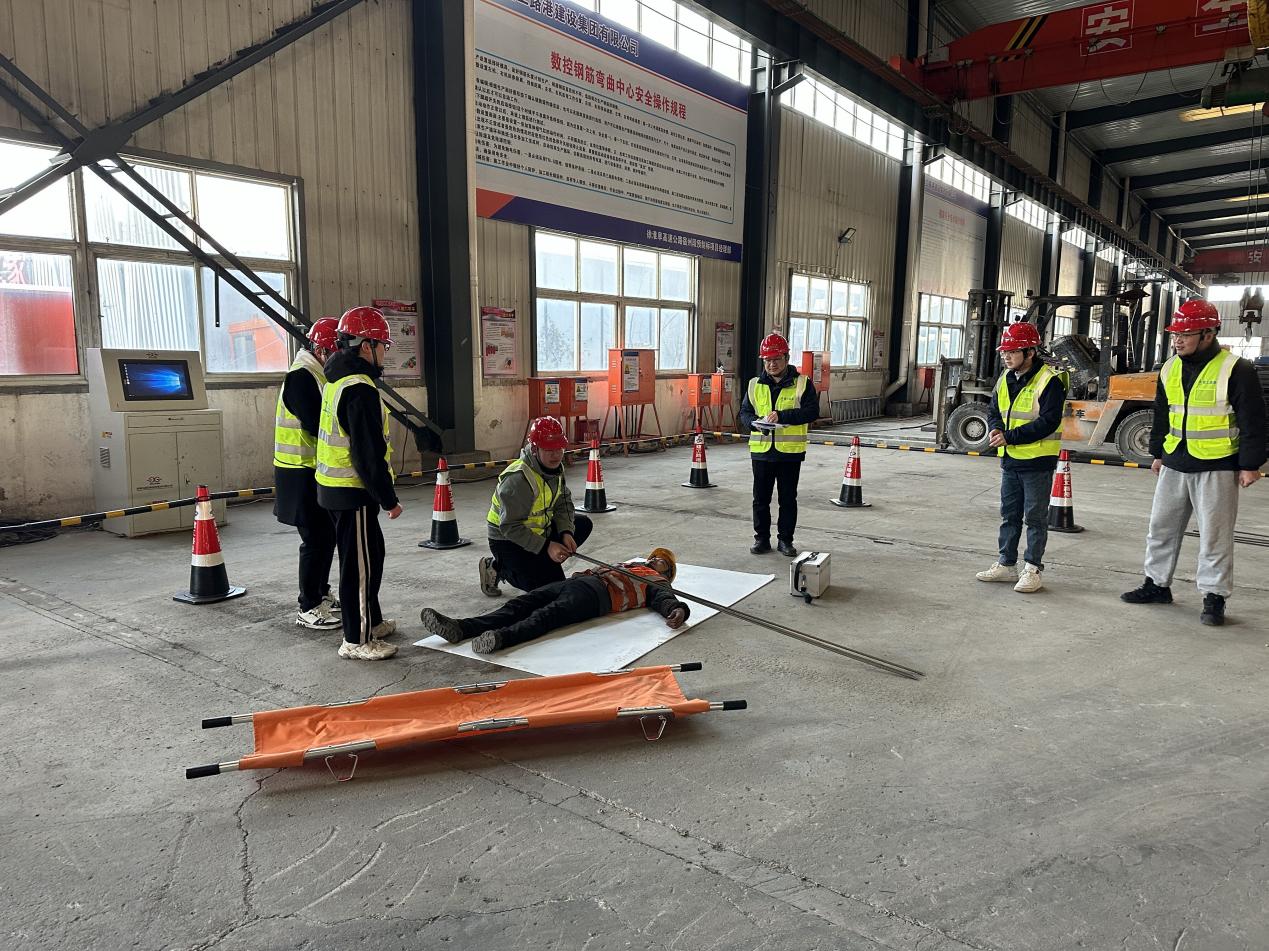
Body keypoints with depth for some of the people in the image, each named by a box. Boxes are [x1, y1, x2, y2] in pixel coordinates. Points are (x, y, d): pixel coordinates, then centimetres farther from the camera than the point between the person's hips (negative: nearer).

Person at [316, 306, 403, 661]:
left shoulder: (337, 381, 12)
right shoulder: (361, 390, -21)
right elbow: (369, 454, -23)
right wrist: (388, 498, -16)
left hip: (335, 485, 10)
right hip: (354, 492, -10)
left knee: (370, 556, 21)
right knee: (360, 564, 0)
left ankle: (371, 621, 34)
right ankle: (357, 640, 10)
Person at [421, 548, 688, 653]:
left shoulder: (656, 582, 21)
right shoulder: (625, 566, 43)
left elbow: (664, 600, 2)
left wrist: (676, 611, -19)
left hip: (596, 593, -6)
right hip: (575, 581, 6)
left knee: (548, 615, -33)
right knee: (521, 604, -15)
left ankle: (501, 637, -58)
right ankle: (461, 627, -30)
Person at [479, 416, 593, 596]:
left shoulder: (555, 466, -3)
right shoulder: (518, 479, -30)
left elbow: (563, 503, 4)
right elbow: (510, 527, -29)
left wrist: (566, 532, -14)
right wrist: (546, 546, -29)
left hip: (539, 529, 9)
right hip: (508, 540, -9)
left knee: (583, 524, 9)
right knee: (552, 586, -13)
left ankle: (542, 563, 10)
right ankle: (498, 567, 2)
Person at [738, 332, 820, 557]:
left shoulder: (802, 383, -1)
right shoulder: (755, 385, 8)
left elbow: (812, 411, -11)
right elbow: (744, 412, 10)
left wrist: (782, 415, -22)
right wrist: (755, 423, -13)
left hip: (790, 452, -2)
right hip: (761, 451, 2)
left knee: (788, 498, 7)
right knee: (761, 498, 8)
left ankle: (785, 539, 19)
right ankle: (761, 538, 20)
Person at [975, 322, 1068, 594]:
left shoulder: (1049, 380, -14)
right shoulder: (1006, 379, 10)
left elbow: (1048, 421, -21)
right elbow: (994, 410, 15)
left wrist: (1010, 437, -22)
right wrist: (995, 429, -8)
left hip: (1038, 462, -7)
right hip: (1010, 460, 8)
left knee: (1035, 518, 2)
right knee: (1009, 515, 15)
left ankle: (1033, 569, 11)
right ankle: (1006, 564, 25)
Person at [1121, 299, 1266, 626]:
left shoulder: (1236, 370, -11)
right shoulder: (1170, 370, 7)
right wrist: (1158, 452, 19)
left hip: (1217, 469, -6)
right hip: (1174, 466, 6)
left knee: (1214, 536, 1)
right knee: (1161, 527, 12)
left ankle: (1214, 597, 11)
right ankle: (1157, 584, 25)